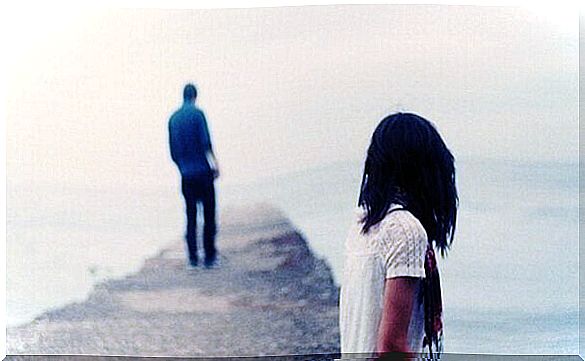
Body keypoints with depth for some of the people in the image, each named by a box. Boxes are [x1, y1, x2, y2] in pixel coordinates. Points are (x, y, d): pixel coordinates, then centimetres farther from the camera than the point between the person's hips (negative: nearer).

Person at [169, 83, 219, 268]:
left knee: (191, 216, 8)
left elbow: (173, 151, 14)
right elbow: (205, 142, -15)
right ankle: (210, 256, 2)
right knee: (209, 215, 1)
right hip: (203, 172, -5)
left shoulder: (173, 118, 11)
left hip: (186, 176, 5)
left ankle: (193, 257, 5)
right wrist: (213, 163, -10)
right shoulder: (197, 114, -5)